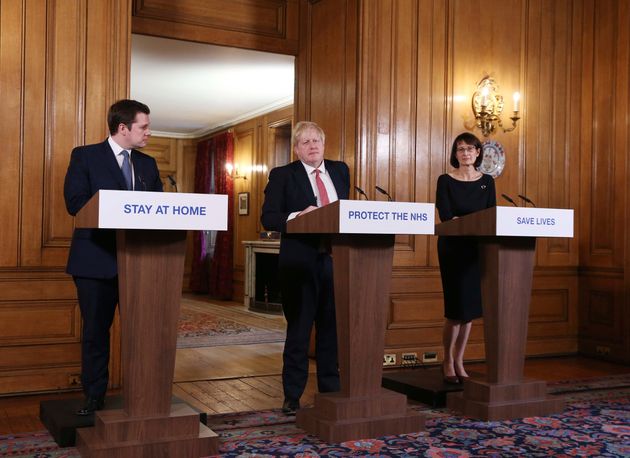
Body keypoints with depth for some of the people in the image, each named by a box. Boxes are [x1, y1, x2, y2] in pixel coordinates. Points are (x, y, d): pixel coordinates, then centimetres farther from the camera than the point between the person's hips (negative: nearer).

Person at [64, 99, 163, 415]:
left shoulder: (148, 163, 13)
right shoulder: (85, 157, -1)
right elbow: (75, 202, -12)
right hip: (97, 260, -4)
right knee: (96, 331, 6)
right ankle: (94, 398, 19)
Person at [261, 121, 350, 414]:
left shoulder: (340, 171, 14)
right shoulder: (282, 175, 1)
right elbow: (268, 218, -6)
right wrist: (298, 216, -22)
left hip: (336, 259, 4)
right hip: (300, 261, -4)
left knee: (332, 329, 10)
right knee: (298, 330, 4)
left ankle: (331, 391, 22)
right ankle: (292, 396, 14)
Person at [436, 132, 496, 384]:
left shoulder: (487, 181, 9)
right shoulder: (445, 181, -2)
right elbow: (446, 216, -13)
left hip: (477, 249, 4)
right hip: (453, 247, -4)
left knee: (471, 307, 6)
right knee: (457, 307, -7)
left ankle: (459, 361, 17)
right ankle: (448, 361, 11)